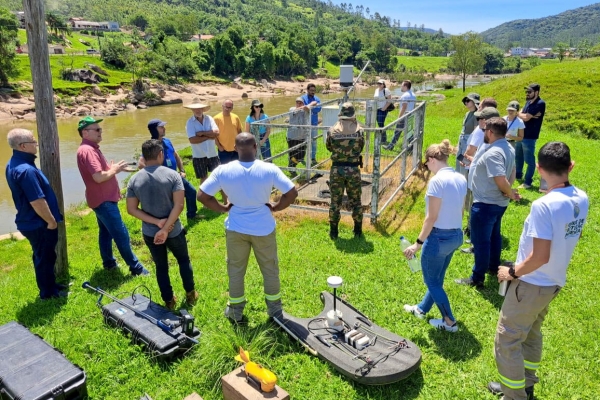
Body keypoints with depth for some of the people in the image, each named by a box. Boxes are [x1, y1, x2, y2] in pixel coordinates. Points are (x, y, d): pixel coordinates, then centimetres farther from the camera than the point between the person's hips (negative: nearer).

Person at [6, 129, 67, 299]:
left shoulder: (13, 164, 6)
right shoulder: (26, 169, -28)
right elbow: (37, 201, -28)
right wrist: (51, 220, -16)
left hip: (30, 221, 10)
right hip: (39, 224, -10)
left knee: (42, 256, 22)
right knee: (46, 257, 6)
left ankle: (49, 285, 37)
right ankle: (48, 292, 21)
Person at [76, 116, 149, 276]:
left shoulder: (92, 148, 13)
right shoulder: (87, 151, -22)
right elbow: (99, 177, -29)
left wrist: (115, 168, 7)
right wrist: (114, 170, -13)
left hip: (104, 198, 11)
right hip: (103, 200, -11)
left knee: (106, 231, 19)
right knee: (121, 234, -6)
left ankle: (108, 262, 31)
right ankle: (135, 267, 0)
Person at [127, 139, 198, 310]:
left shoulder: (134, 180, -5)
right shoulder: (172, 175, -14)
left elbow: (131, 209, -7)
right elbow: (179, 205, -22)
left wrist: (157, 222, -11)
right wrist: (165, 228, -18)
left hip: (149, 232, 2)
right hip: (174, 230, -2)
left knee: (161, 266, 19)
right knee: (184, 260, 22)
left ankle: (169, 301, 30)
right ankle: (191, 294, 34)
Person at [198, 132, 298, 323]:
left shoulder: (223, 171, -14)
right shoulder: (269, 169, -16)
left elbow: (202, 195, -9)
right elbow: (292, 193, -12)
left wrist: (223, 208, 3)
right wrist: (275, 207, 2)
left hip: (236, 228, 1)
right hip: (264, 228, 0)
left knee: (235, 270, 19)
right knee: (270, 269, 18)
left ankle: (236, 311, 33)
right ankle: (275, 309, 33)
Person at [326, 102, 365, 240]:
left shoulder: (332, 130, -6)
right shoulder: (359, 130, -7)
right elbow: (361, 148, 6)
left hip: (337, 169, 0)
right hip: (353, 169, 0)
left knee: (335, 202, 11)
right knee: (355, 201, 14)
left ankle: (333, 232, 18)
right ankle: (358, 231, 23)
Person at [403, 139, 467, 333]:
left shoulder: (437, 180, -21)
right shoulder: (461, 178, 4)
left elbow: (432, 217, -21)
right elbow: (460, 210, 12)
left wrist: (418, 243, -15)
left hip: (439, 237, -9)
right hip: (456, 236, 9)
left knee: (431, 281, 12)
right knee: (436, 278, 23)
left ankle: (450, 322, 22)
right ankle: (421, 309, 42)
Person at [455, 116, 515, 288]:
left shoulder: (492, 153, -27)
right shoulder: (508, 148, 5)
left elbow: (501, 181, -32)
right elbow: (512, 172, 12)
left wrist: (510, 194, -14)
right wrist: (508, 193, 2)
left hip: (485, 204, -10)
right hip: (499, 202, 10)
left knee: (480, 241, 2)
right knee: (494, 236, 25)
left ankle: (477, 278, 13)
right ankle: (494, 267, 42)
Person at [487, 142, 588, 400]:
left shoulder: (543, 205, -29)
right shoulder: (581, 199, -4)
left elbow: (540, 257, -28)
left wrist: (512, 273, -13)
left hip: (532, 285, -9)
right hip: (554, 282, 9)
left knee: (507, 341, 7)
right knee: (531, 333, 27)